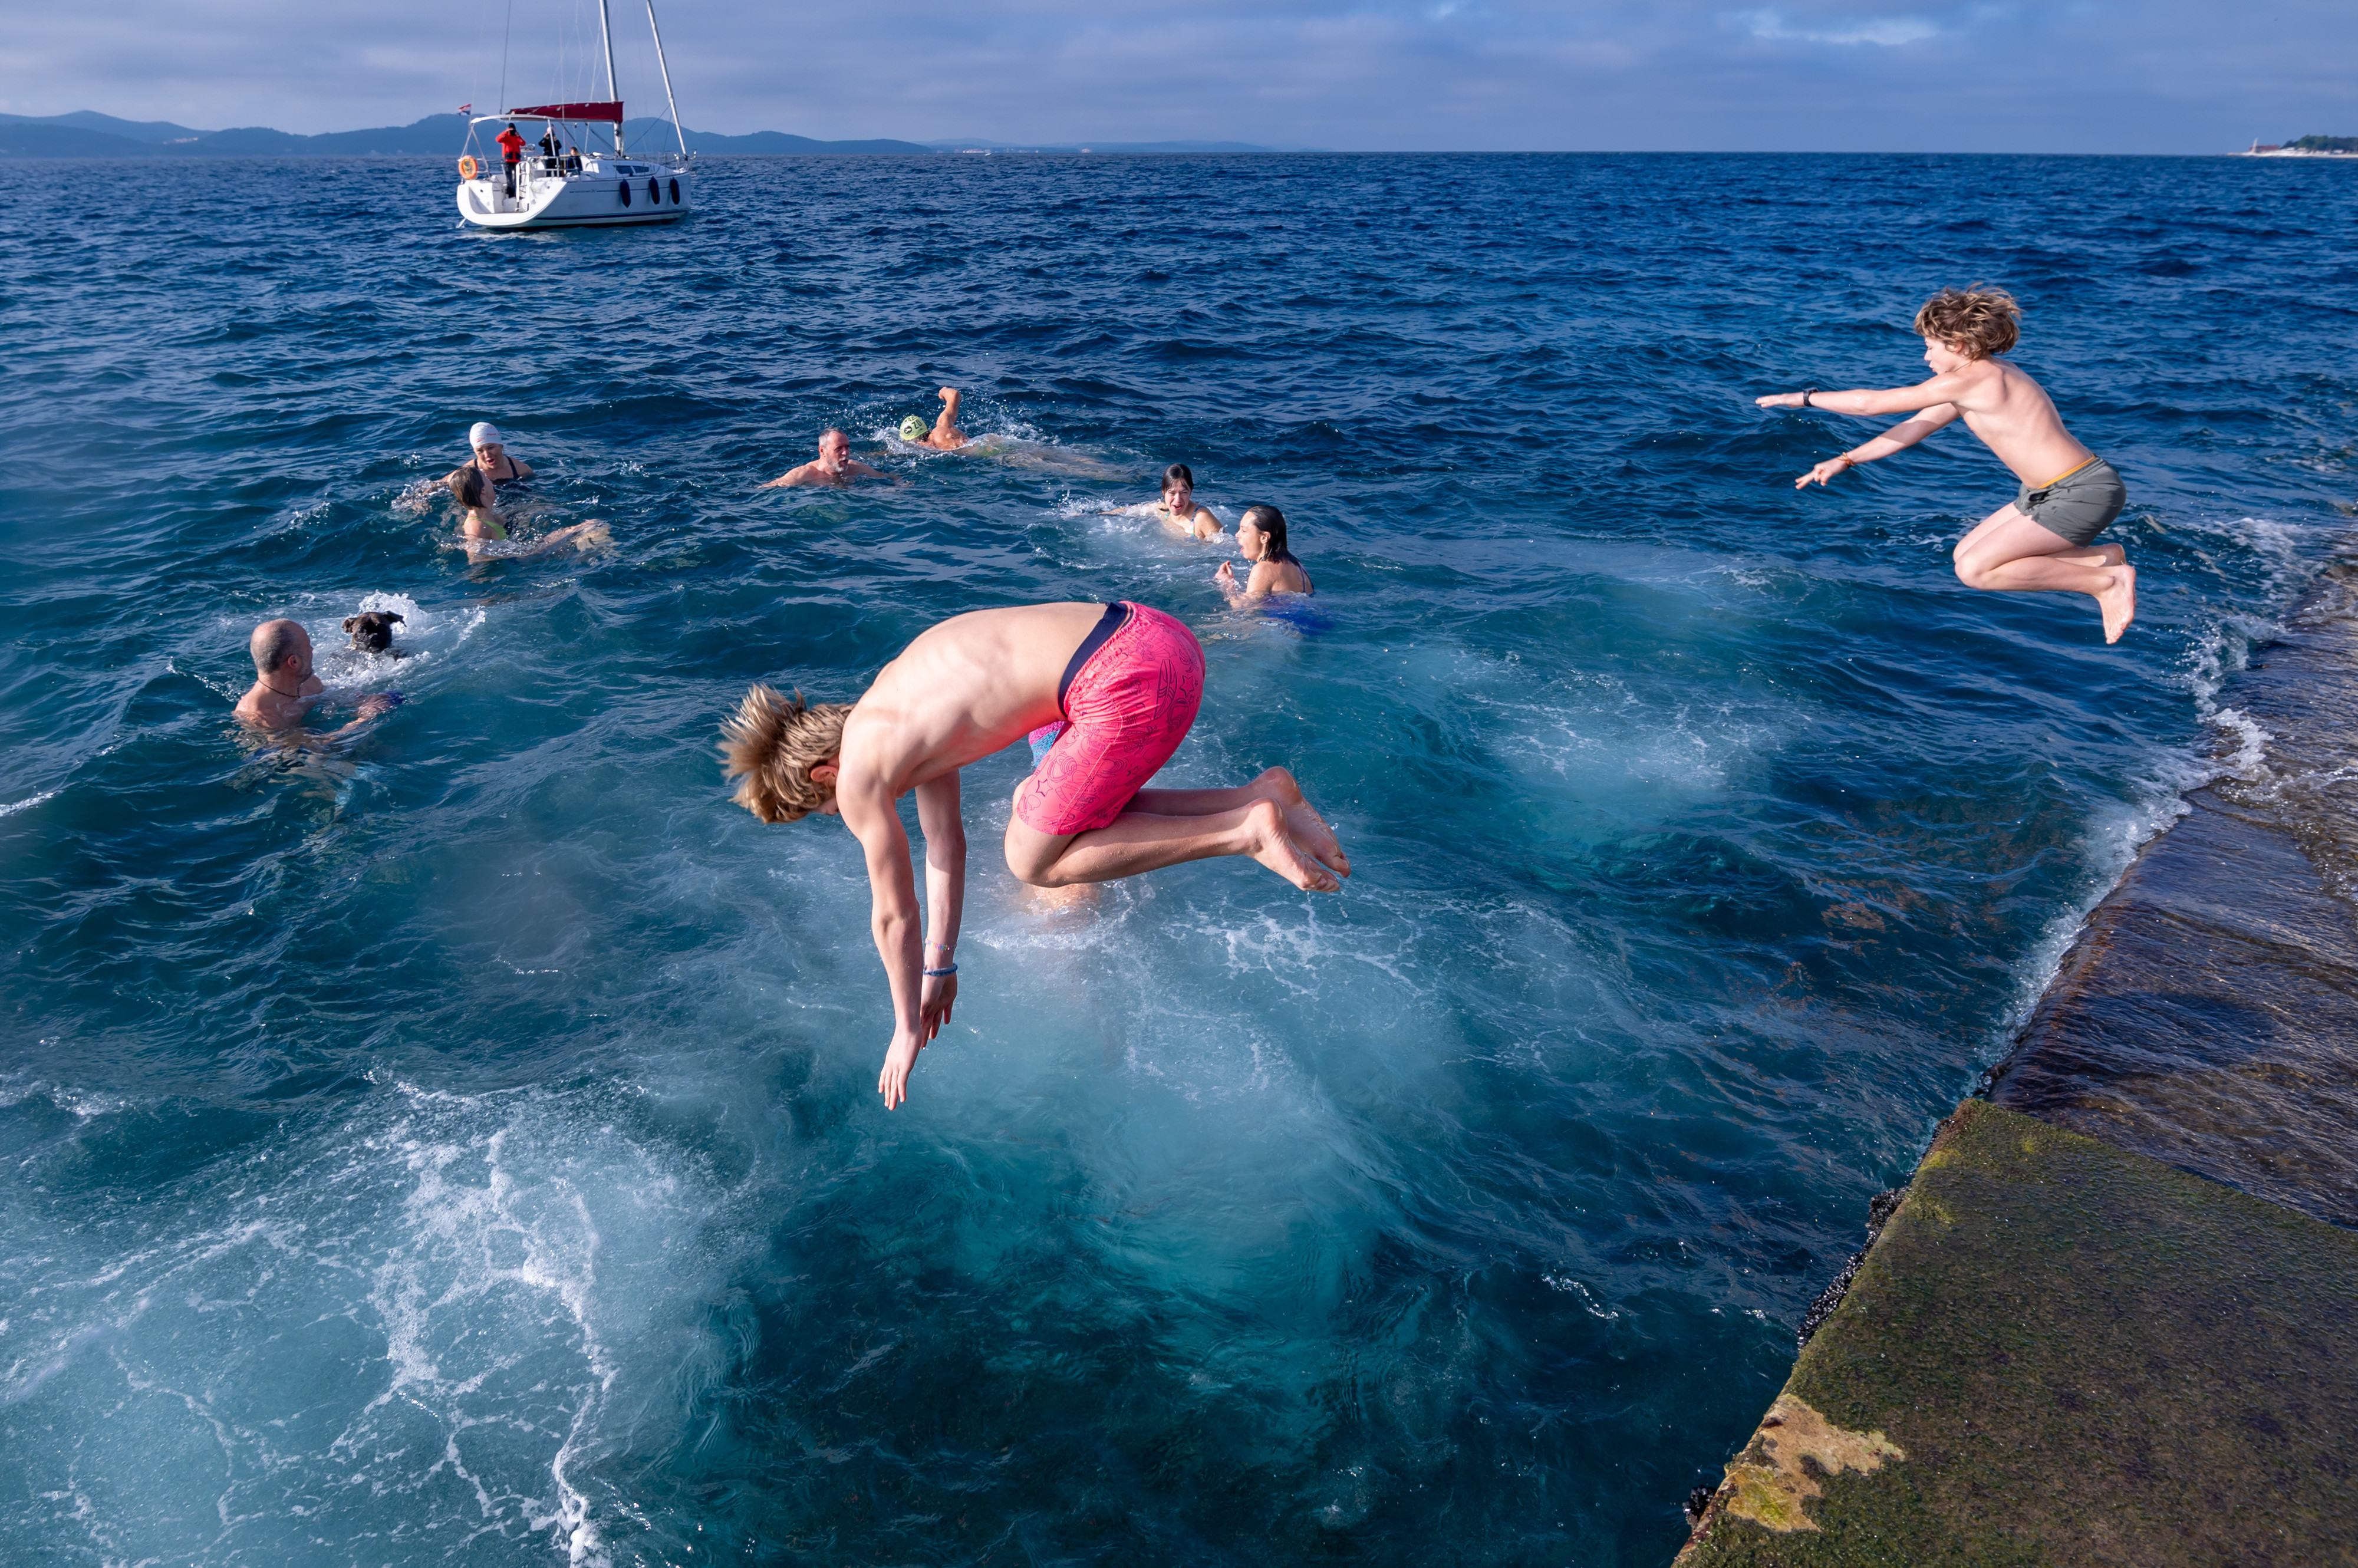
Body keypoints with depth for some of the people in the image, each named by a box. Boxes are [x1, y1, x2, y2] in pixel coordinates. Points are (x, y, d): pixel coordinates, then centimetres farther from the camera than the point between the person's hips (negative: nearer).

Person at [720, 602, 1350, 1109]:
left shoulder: (862, 769, 0)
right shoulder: (900, 715, 26)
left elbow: (893, 914, 9)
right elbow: (946, 843, 34)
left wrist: (908, 1029, 24)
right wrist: (940, 965, 41)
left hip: (1131, 683, -9)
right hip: (1152, 632, 9)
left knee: (1031, 861, 8)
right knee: (1044, 811, 23)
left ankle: (1246, 832, -2)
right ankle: (1260, 798, 14)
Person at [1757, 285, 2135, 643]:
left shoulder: (1972, 379, -19)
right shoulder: (1978, 378, 10)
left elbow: (1871, 403, -15)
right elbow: (1913, 428, 19)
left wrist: (1804, 398, -5)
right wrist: (1845, 460, 17)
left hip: (2084, 493, -10)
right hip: (2049, 491, 10)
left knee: (1973, 570, -15)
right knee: (1965, 554, 13)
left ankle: (2107, 581, -6)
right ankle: (2102, 557, 15)